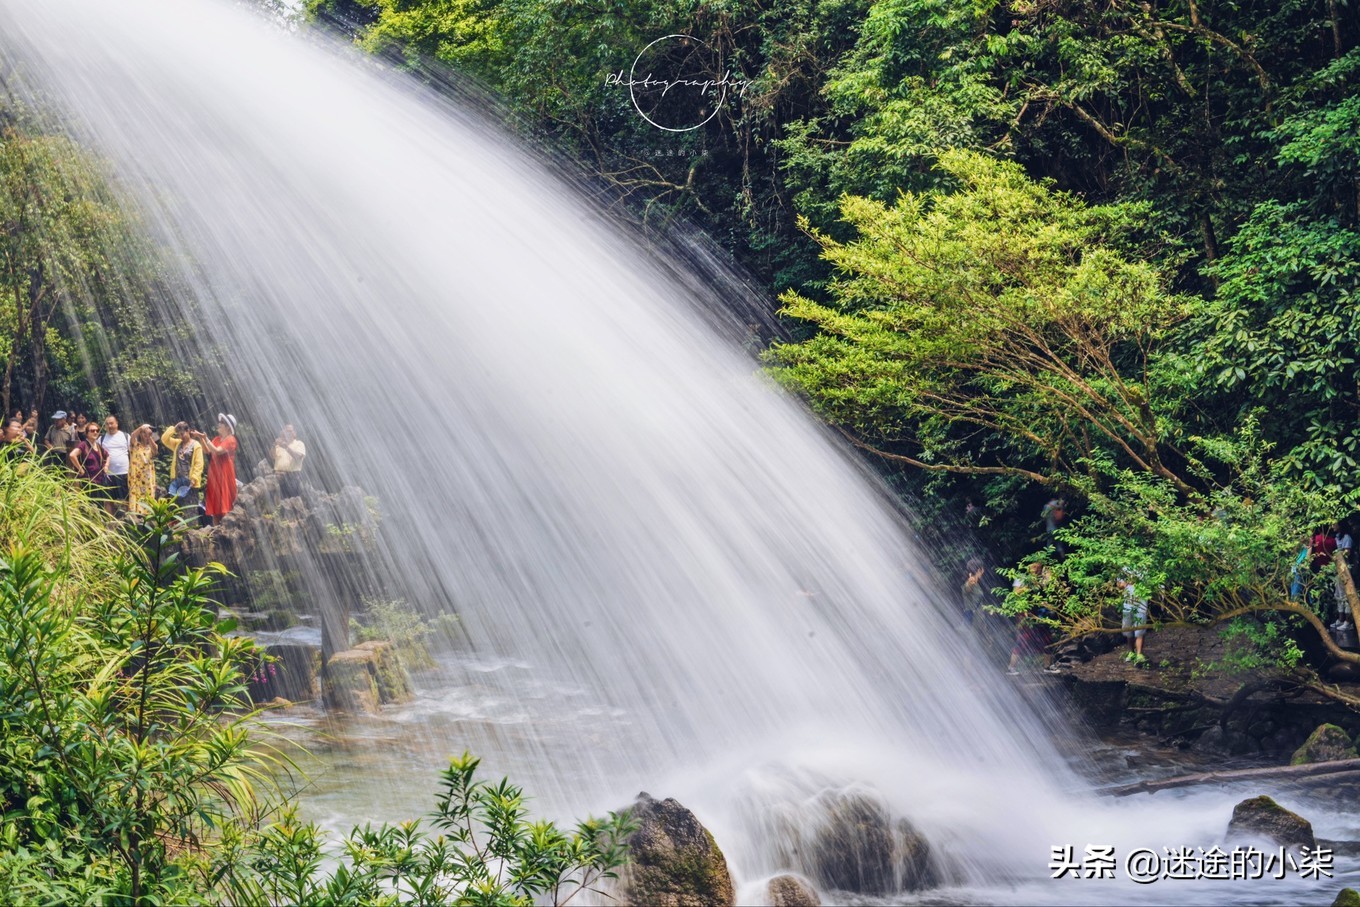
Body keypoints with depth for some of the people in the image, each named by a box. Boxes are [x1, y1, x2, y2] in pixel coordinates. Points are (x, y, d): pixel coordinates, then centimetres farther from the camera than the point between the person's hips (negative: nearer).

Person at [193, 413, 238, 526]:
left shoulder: (230, 440, -7)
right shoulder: (218, 439, 15)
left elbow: (217, 451, -18)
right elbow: (208, 451, 9)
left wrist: (206, 439, -20)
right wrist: (201, 440, 0)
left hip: (224, 475, -7)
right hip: (215, 475, 7)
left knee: (225, 505, -9)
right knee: (215, 505, 6)